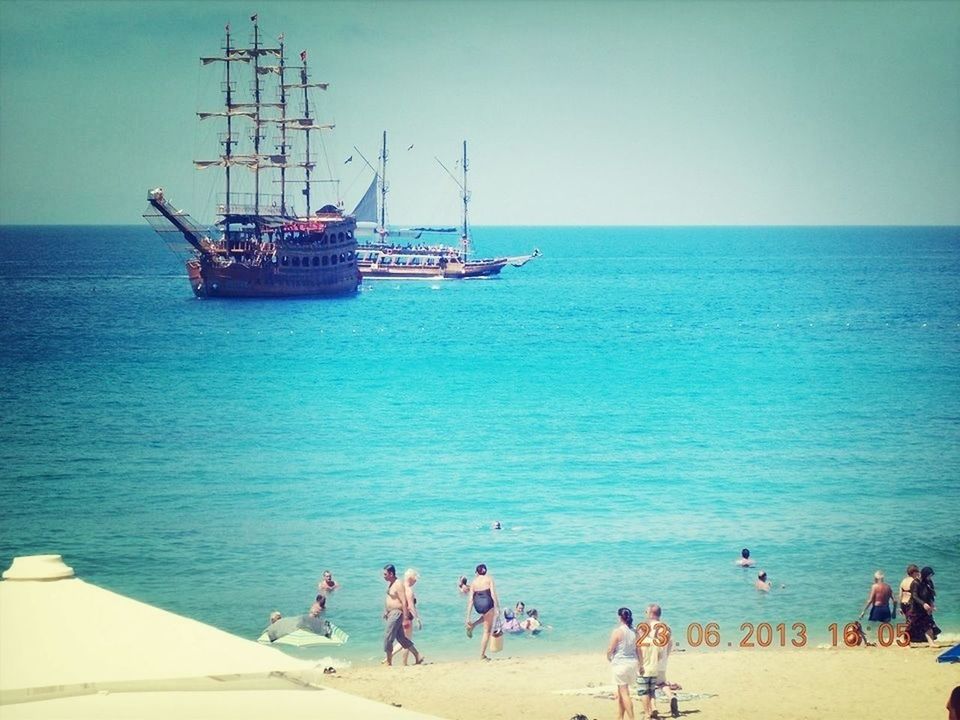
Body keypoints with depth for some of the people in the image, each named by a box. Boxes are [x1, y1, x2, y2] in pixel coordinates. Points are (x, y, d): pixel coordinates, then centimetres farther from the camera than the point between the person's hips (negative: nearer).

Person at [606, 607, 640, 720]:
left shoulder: (617, 631, -13)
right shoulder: (634, 632, 5)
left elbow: (610, 649, -9)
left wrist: (609, 657, 12)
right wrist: (640, 665, 19)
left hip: (620, 663, -6)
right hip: (633, 663, 6)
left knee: (624, 693, -4)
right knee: (620, 693, 18)